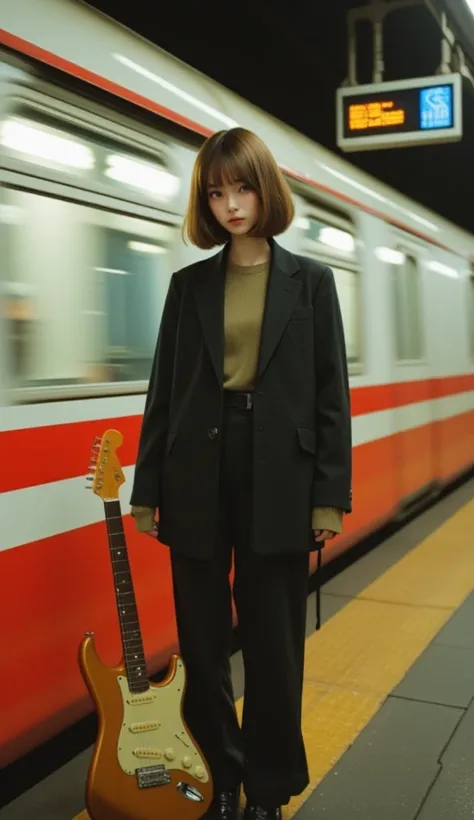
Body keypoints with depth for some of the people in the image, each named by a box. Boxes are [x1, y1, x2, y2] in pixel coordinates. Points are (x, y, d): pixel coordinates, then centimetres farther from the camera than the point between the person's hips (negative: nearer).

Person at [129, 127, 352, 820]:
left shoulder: (310, 281, 4)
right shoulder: (189, 284, 7)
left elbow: (331, 395, 1)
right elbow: (164, 391, 7)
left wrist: (330, 495, -5)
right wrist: (147, 489, 3)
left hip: (277, 477, -1)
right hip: (199, 477, 2)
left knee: (273, 640, 8)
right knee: (201, 639, 10)